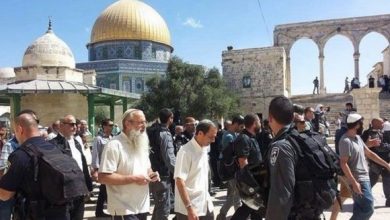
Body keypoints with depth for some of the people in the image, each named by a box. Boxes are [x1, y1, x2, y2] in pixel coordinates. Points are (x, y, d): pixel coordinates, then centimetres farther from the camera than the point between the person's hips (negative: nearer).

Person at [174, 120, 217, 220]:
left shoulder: (204, 149, 8)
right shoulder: (186, 151, -18)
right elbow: (179, 180, -22)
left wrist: (207, 198, 17)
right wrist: (189, 207, -24)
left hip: (206, 207, 8)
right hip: (190, 209, -8)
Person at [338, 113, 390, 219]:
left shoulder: (357, 137, 10)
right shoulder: (346, 141, -19)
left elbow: (369, 153, 18)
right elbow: (343, 164, -22)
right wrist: (354, 183, -25)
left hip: (365, 178, 9)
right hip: (358, 180, -9)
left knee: (360, 209, 13)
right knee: (368, 209, -8)